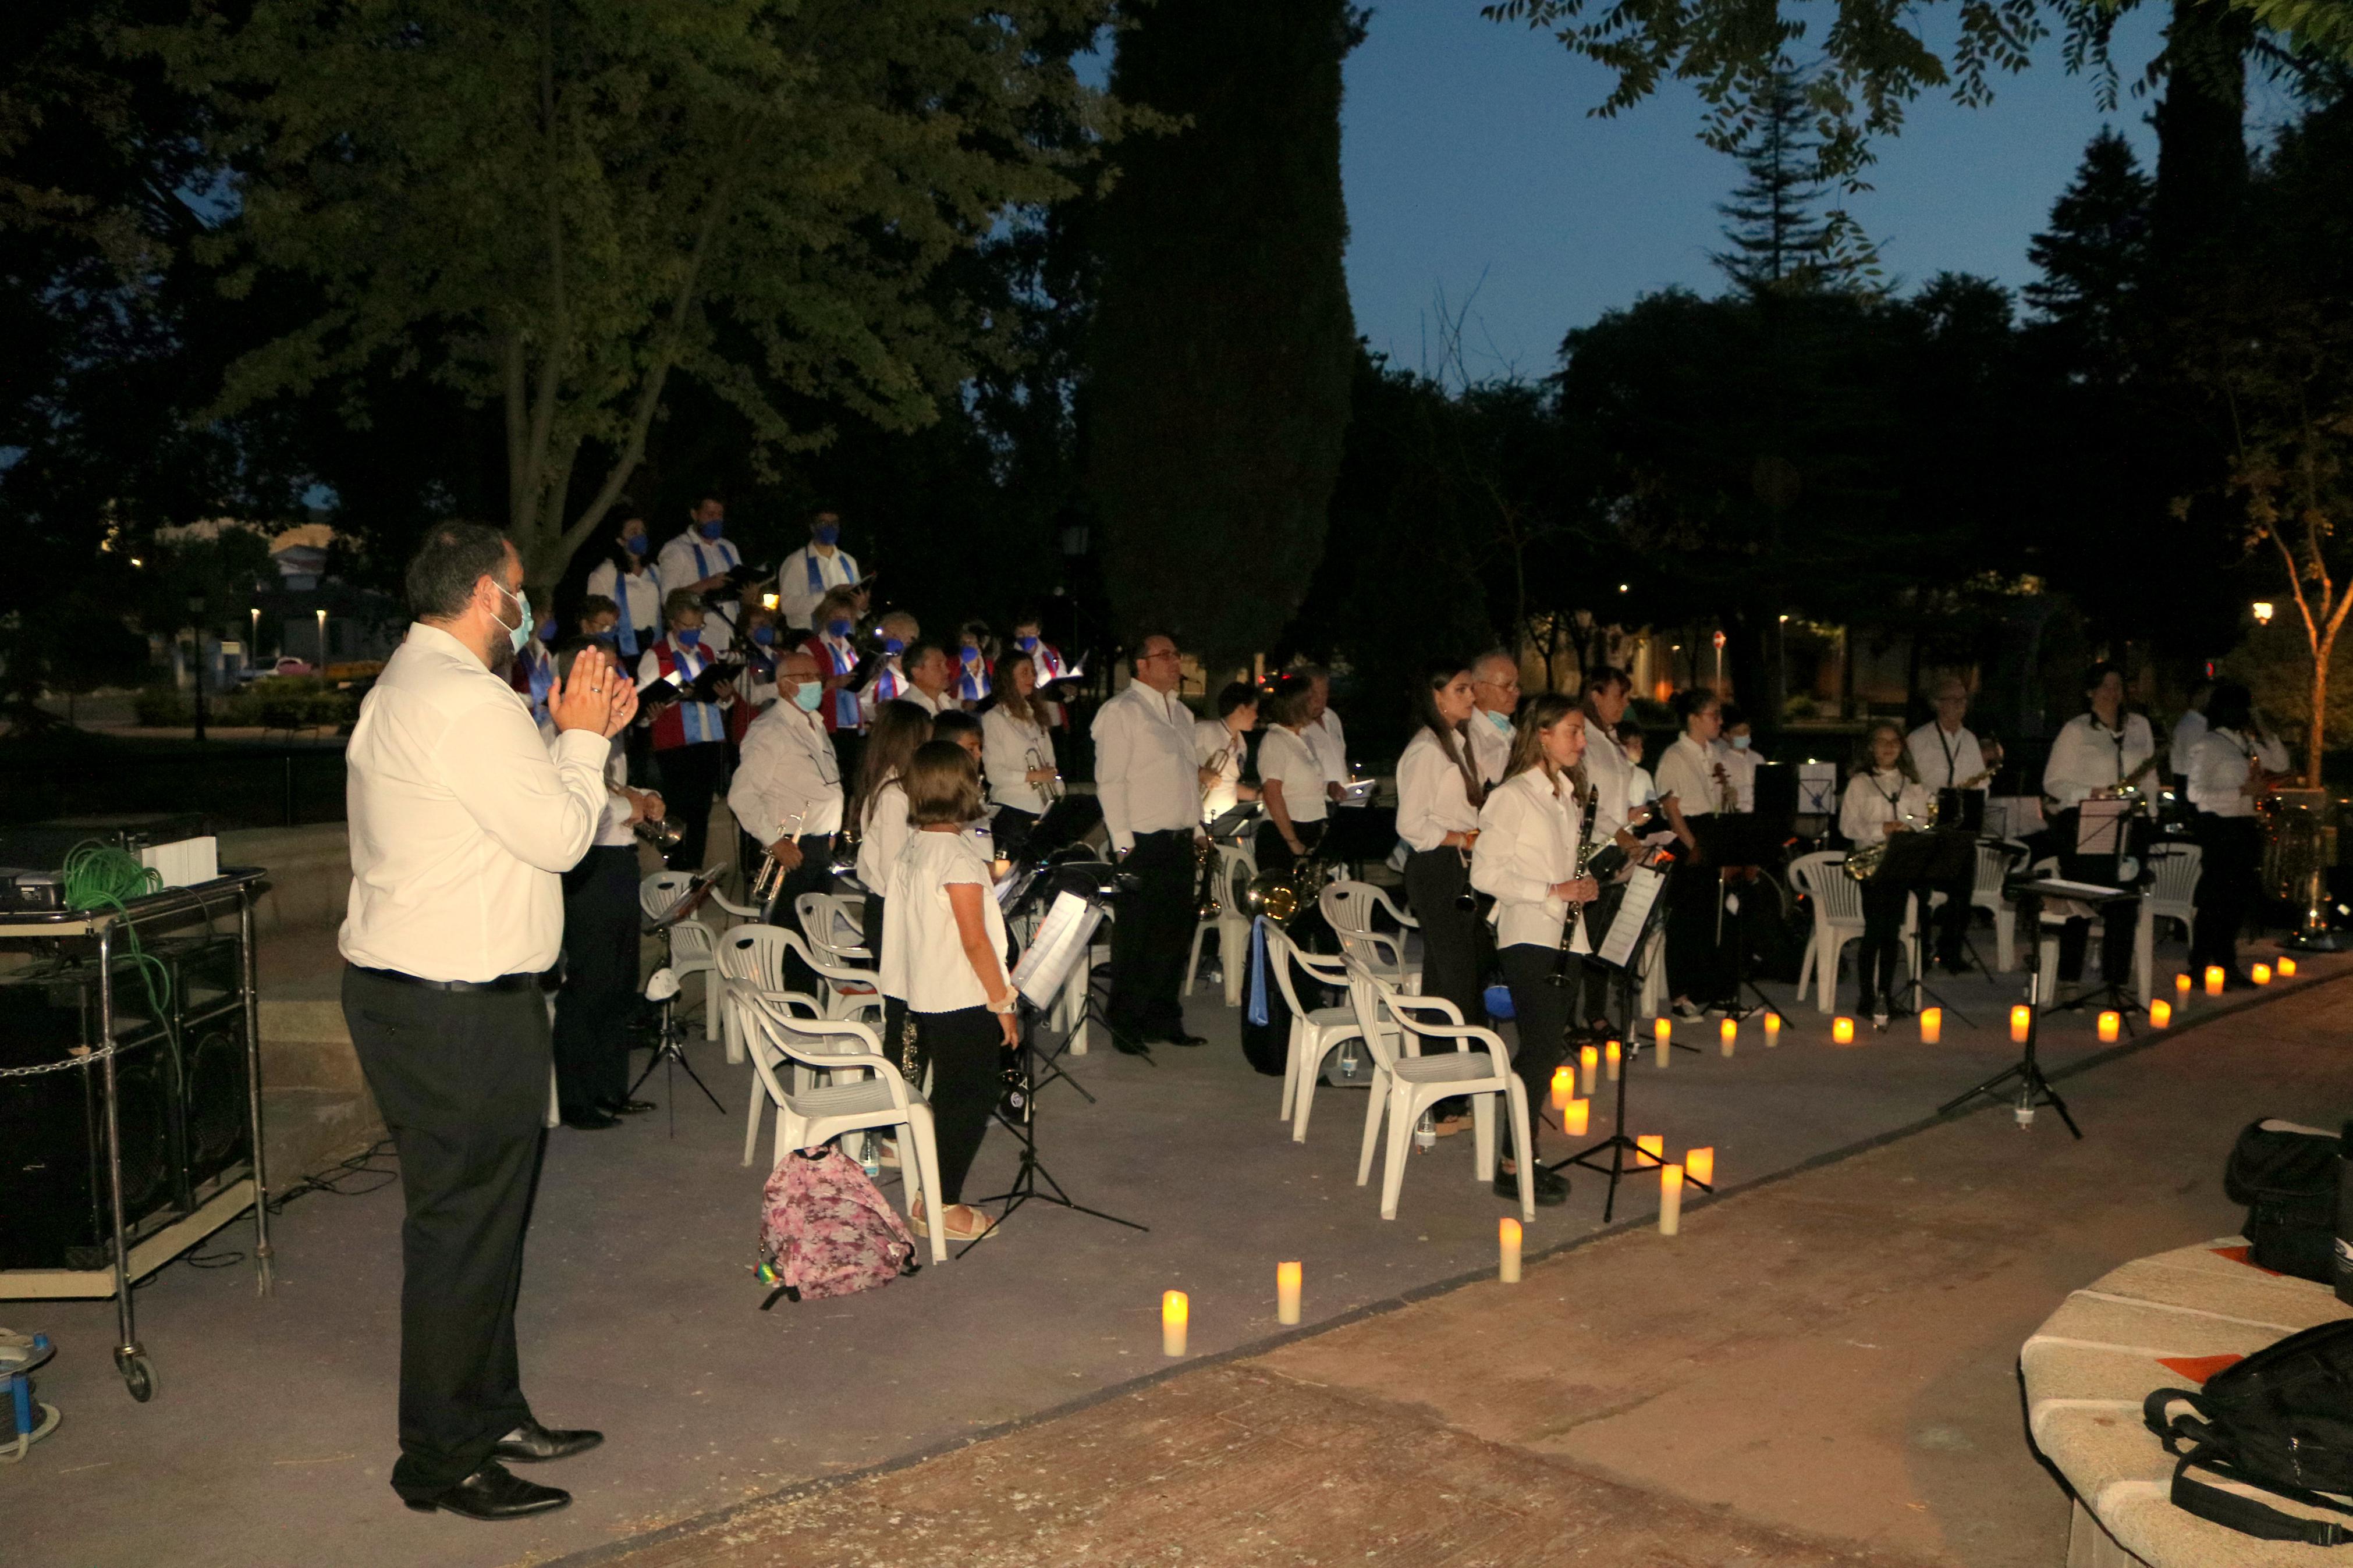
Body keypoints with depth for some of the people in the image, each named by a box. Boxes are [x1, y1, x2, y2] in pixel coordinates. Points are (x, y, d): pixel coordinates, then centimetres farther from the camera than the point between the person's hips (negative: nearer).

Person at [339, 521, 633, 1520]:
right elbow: (559, 836, -16)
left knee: (481, 1212, 19)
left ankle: (490, 1414, 31)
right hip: (453, 1011, -11)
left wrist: (573, 736, 12)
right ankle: (443, 1464, 9)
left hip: (417, 990, 11)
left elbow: (516, 804, 19)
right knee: (463, 1223, -2)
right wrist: (581, 738, -2)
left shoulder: (408, 687, 17)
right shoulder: (462, 699, -18)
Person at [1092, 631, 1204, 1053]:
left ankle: (1164, 1019, 22)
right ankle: (1126, 1025, 10)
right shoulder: (1121, 710, -6)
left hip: (1180, 842, 7)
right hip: (1143, 843, -7)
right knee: (1138, 939, -2)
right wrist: (1124, 843, -16)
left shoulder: (1182, 713, 19)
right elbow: (1109, 781, -11)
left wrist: (1197, 829, 16)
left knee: (1177, 934, 10)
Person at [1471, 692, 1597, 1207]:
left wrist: (1584, 886, 5)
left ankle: (1523, 1151, 17)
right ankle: (1514, 1167, -5)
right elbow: (1485, 874, -15)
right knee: (1544, 1048, -11)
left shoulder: (1569, 794, 15)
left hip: (1565, 938, 8)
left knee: (1544, 1048, 9)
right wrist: (1552, 891, -20)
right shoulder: (1512, 797, -10)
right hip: (1527, 938, -8)